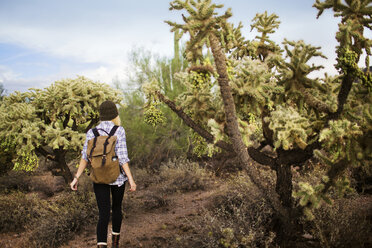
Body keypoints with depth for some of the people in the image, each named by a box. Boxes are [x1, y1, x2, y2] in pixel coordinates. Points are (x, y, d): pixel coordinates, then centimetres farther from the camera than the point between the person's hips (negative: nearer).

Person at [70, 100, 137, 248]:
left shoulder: (91, 133, -3)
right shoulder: (119, 131, -13)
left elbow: (85, 157, -7)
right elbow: (122, 157, -17)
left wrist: (76, 178, -2)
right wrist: (131, 180, -14)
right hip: (118, 176, -1)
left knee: (103, 214, 2)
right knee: (117, 207, 23)